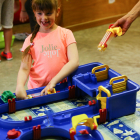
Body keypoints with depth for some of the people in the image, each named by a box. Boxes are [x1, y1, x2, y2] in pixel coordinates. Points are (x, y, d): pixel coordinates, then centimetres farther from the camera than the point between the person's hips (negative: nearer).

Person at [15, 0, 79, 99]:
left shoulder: (65, 34, 2)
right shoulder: (31, 40, 6)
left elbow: (74, 62, -9)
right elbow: (24, 68, 1)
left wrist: (53, 81, -20)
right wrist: (20, 85, -21)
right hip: (36, 89, 2)